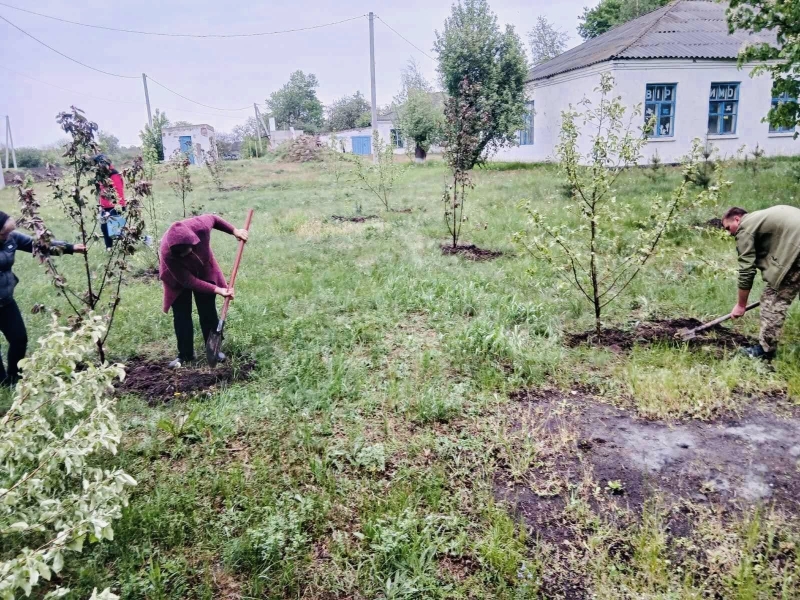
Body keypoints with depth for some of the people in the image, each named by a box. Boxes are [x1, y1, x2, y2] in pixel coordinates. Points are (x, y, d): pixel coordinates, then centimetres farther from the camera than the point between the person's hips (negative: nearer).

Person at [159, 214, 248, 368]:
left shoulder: (200, 226, -38)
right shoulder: (168, 254, -41)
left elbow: (212, 218, -12)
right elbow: (188, 281, -31)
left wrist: (234, 231, -9)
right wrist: (218, 290, -33)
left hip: (204, 271, 3)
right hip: (180, 279, -2)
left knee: (208, 312, 5)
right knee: (181, 315, -4)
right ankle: (185, 355, 9)